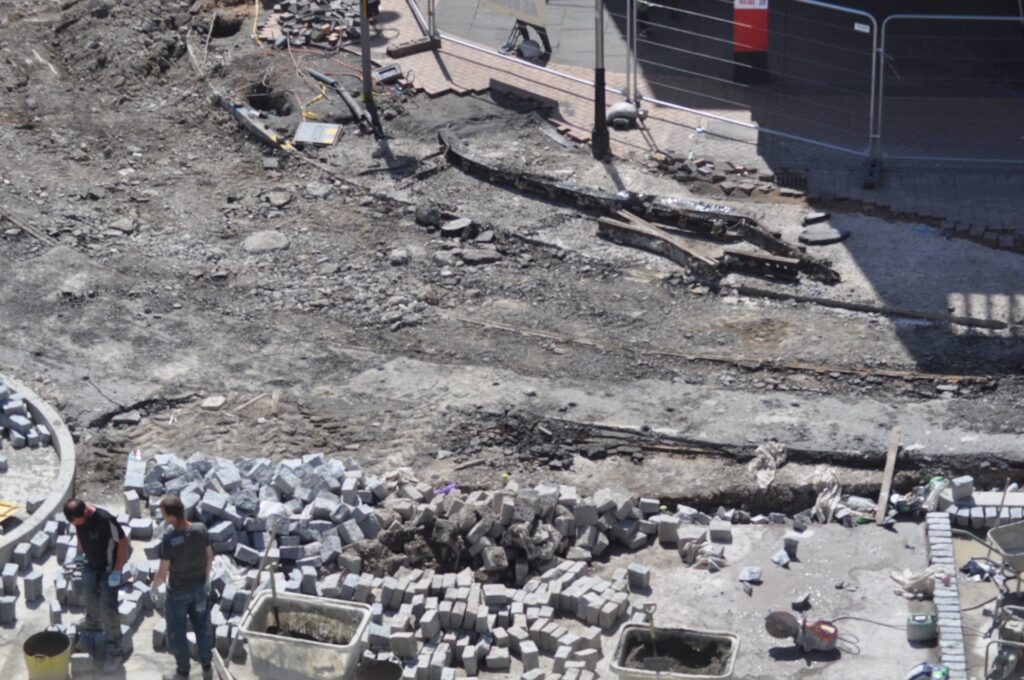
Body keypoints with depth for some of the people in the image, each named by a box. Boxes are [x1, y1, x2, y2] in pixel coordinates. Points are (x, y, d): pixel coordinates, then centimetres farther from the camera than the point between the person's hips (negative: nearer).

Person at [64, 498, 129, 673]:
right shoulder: (77, 517, -17)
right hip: (91, 564, 6)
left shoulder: (105, 520, -36)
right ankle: (94, 622, 56)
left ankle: (114, 652, 3)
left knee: (107, 608, -7)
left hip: (109, 568, -6)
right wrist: (79, 553, 10)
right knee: (89, 593, 26)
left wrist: (117, 571, -23)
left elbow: (123, 542, -25)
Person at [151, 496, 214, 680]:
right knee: (202, 627, 21)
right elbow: (209, 557, -1)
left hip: (178, 592, -4)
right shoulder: (201, 529, -16)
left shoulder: (169, 539, -31)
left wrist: (154, 587, -1)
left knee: (177, 632, 16)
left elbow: (162, 573, -22)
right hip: (200, 588, 4)